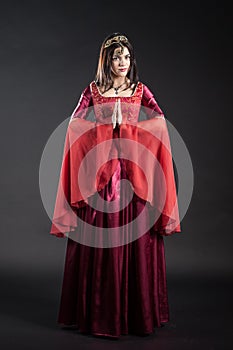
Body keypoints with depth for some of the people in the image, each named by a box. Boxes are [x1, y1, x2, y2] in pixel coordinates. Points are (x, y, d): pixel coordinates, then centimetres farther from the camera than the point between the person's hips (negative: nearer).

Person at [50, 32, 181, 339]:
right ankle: (98, 314, 15)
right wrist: (109, 126, -13)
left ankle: (139, 313, 17)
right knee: (99, 242, 1)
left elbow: (160, 122, -4)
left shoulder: (140, 90, 11)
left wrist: (125, 124, -12)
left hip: (135, 176, 1)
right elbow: (76, 124, -4)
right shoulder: (93, 90, 9)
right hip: (99, 173, 0)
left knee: (137, 243, 3)